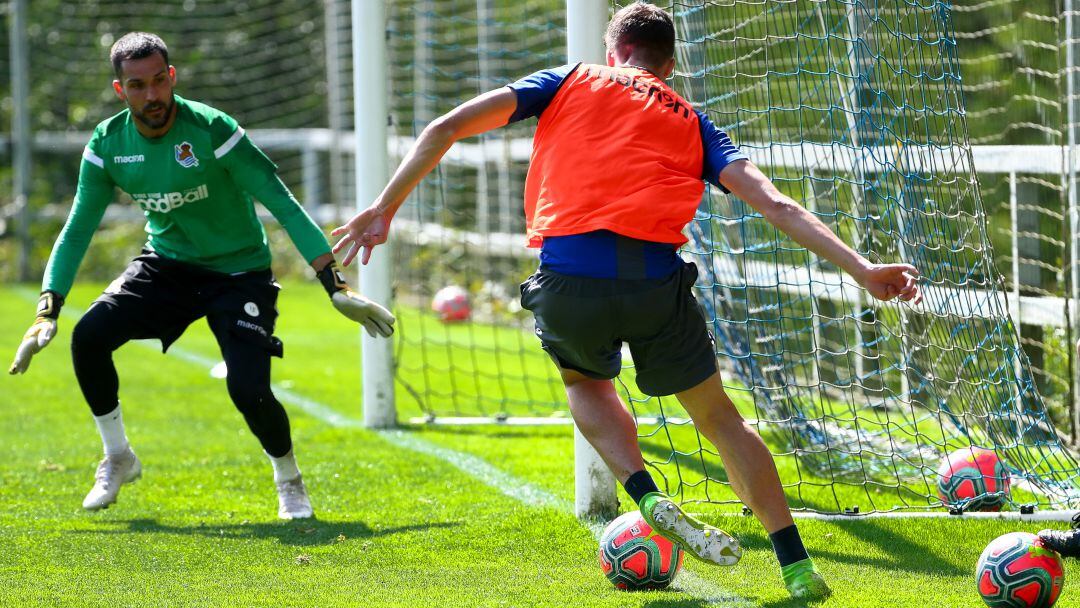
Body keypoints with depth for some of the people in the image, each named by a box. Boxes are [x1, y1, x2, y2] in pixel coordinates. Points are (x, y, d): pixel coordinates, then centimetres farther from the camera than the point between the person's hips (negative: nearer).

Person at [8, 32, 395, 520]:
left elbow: (283, 205, -20)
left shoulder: (211, 131, -23)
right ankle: (117, 459, 4)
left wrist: (336, 287, -25)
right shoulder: (108, 145, -9)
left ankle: (289, 482, 11)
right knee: (89, 335, -20)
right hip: (167, 265, 4)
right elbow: (77, 231, -1)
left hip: (240, 273, -4)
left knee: (248, 389, -22)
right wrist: (47, 311, -12)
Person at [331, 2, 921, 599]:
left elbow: (446, 128, 13)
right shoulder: (691, 123, 22)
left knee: (585, 382, 32)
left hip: (566, 282, 0)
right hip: (656, 278, 0)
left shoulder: (571, 82, 21)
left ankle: (650, 499, 8)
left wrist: (385, 207, 16)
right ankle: (797, 568, 14)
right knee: (720, 419, 20)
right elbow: (775, 203, 10)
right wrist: (861, 268, 7)